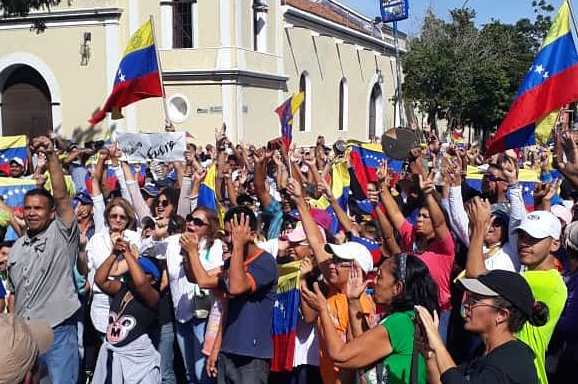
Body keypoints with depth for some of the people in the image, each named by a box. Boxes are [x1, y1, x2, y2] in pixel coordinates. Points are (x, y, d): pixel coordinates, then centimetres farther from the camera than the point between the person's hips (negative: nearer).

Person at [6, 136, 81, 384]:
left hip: (58, 331, -5)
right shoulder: (16, 248, 13)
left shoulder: (62, 236, -4)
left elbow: (61, 196, -19)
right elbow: (13, 292, 19)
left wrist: (51, 155, -27)